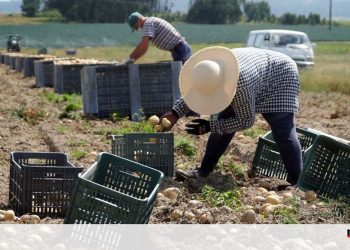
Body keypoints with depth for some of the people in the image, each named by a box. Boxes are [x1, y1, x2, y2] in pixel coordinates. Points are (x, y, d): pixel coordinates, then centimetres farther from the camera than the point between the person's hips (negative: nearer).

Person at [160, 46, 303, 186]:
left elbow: (246, 121, -27)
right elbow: (190, 90, -1)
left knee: (283, 132, -18)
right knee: (224, 120, -2)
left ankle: (296, 181, -9)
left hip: (280, 77, -7)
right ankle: (204, 171, 4)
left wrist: (210, 126, -27)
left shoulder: (240, 83, -43)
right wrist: (175, 113, -14)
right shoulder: (209, 70, -24)